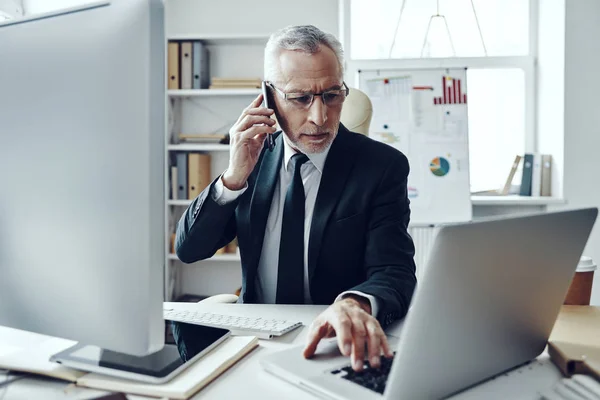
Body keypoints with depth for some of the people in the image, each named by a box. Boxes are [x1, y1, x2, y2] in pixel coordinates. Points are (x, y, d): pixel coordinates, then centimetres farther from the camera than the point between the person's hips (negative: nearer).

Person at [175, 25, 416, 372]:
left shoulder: (383, 166, -8)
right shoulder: (256, 155, 2)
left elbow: (395, 274, -17)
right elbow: (189, 249, 1)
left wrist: (355, 304, -41)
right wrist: (234, 177, -16)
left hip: (329, 343, -2)